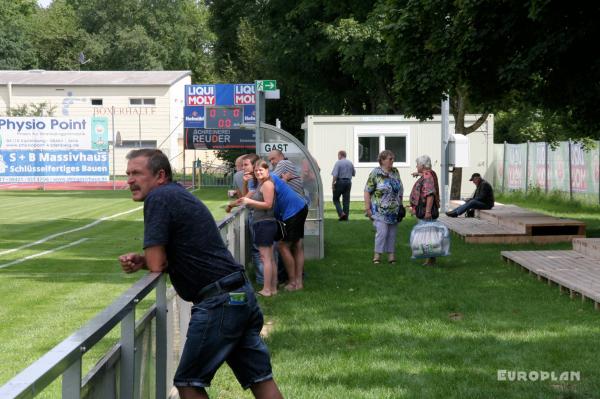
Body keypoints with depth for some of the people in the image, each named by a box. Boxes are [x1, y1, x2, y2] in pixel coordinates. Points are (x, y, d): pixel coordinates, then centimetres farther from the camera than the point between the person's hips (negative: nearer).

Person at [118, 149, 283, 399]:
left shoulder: (158, 198, -11)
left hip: (218, 303, -10)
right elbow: (166, 261, 24)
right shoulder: (180, 195, 18)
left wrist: (144, 260, 9)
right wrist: (140, 261, 5)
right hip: (242, 294, 10)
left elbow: (156, 265, -14)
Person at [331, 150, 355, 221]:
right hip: (348, 182, 5)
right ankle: (346, 216, 6)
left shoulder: (338, 163, -9)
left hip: (340, 182, -5)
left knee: (336, 199, 7)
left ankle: (341, 213, -9)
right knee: (346, 200, 7)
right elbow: (354, 174, 17)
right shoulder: (350, 163, 9)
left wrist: (333, 183, -12)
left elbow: (335, 175, -16)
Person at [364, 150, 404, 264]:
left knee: (392, 233, 8)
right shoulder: (375, 173, -7)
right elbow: (367, 191, -7)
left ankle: (391, 254, 15)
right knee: (382, 231, -13)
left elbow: (400, 190, 18)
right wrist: (367, 208, -12)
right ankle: (377, 254, -3)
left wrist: (401, 205, 14)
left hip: (394, 210, 5)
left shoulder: (395, 172, 10)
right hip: (380, 210, -5)